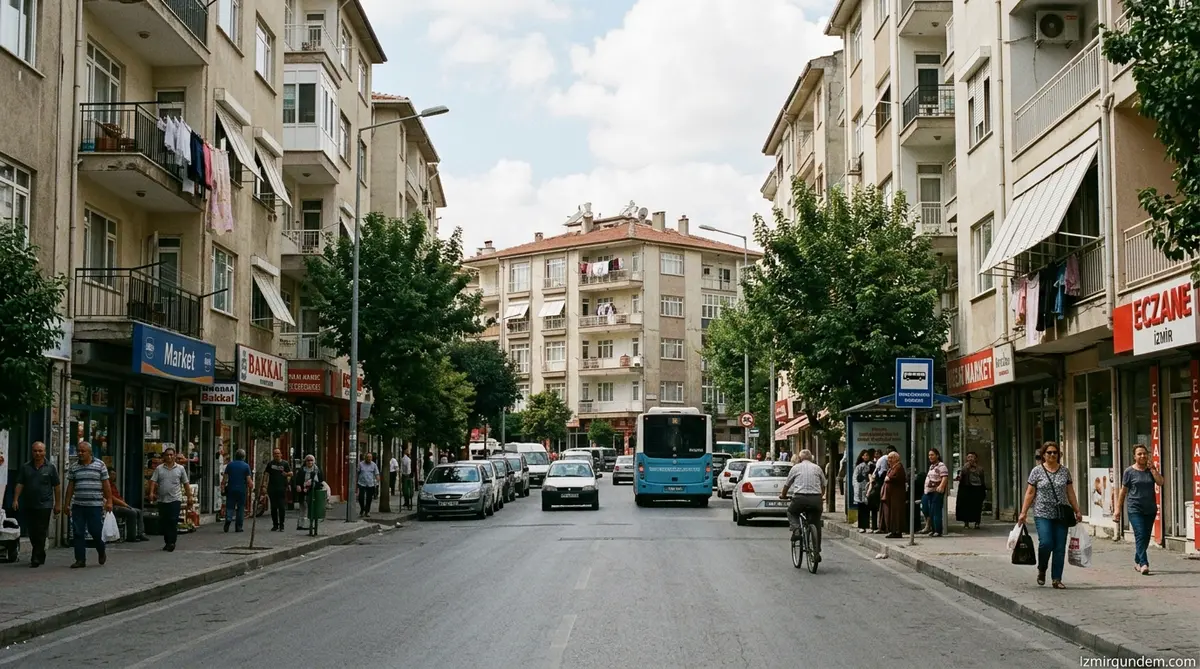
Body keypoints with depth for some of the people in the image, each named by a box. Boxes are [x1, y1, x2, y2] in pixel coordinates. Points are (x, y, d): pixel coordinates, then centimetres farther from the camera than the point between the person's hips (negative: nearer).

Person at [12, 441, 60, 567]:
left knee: (40, 533, -7)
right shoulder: (25, 467, 8)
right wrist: (15, 499, -8)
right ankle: (41, 556, 24)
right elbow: (19, 484, 5)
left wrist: (57, 504, 1)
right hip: (28, 505, 3)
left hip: (44, 506, -3)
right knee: (31, 533, 8)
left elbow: (56, 487, 4)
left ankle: (36, 559, -6)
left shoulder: (51, 468, 2)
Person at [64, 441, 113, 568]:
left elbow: (106, 485, 2)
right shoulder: (74, 467, 9)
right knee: (78, 533, 0)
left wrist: (109, 501, -3)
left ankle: (101, 553, 26)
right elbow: (70, 486, 12)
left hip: (95, 505, -3)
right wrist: (67, 503, 9)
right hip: (78, 505, 3)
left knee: (96, 531, -1)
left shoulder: (100, 465, 2)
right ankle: (80, 559, 6)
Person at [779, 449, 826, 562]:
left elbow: (787, 484, 21)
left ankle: (796, 529, 2)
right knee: (816, 526, 13)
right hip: (816, 499, 2)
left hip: (800, 498, -2)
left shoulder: (796, 467, 12)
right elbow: (823, 485, 26)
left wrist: (783, 495, 41)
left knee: (791, 512, 28)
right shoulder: (817, 468, 17)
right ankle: (816, 553, 10)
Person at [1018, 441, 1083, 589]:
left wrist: (1077, 511, 8)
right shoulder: (1036, 471, 1)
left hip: (1061, 515, 3)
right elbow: (1030, 493, 1)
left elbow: (1070, 493, 12)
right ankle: (1041, 570, 12)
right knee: (1046, 543, -15)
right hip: (1043, 515, -3)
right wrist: (1023, 512, -4)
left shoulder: (1065, 471, 8)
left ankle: (1056, 580, 7)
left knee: (1060, 548, 0)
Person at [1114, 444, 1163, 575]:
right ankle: (1144, 564, -23)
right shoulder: (1129, 471, 1)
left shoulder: (1151, 470, 10)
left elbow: (1160, 482, -5)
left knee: (1146, 537, 8)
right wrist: (1118, 508, 1)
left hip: (1150, 509, 4)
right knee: (1140, 535, -16)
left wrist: (1152, 468, -9)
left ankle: (1137, 562, 24)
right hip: (1134, 509, -4)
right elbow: (1123, 491, 4)